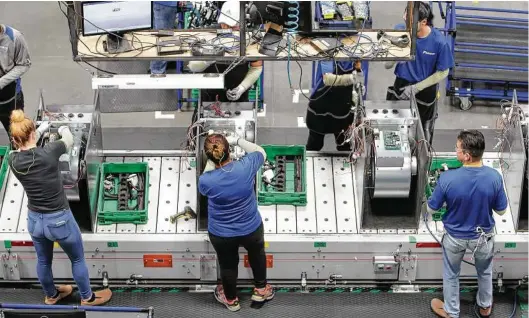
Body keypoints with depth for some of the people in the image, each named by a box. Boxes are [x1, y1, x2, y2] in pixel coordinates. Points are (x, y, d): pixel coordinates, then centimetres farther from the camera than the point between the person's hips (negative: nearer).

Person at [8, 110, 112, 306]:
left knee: (43, 261, 28)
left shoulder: (13, 160, -13)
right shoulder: (48, 153, -25)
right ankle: (87, 297, 38)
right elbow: (69, 141, -4)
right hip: (59, 220, -4)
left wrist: (42, 129, 21)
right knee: (77, 259, 20)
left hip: (34, 220, 5)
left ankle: (51, 295, 51)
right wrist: (63, 129, 18)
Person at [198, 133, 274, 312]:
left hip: (221, 235, -1)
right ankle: (260, 289, 52)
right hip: (251, 229, 1)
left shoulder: (205, 180, -28)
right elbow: (261, 152, -2)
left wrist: (211, 161, -4)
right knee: (257, 254, 33)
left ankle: (231, 299, 51)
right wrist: (238, 141, -1)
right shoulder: (246, 167, -25)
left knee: (228, 265, 27)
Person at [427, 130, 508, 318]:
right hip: (483, 236, 2)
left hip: (455, 237, -1)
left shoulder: (448, 178, -31)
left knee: (451, 275, 26)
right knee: (484, 272, 30)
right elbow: (501, 211, -11)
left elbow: (431, 209, -15)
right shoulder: (494, 177, -26)